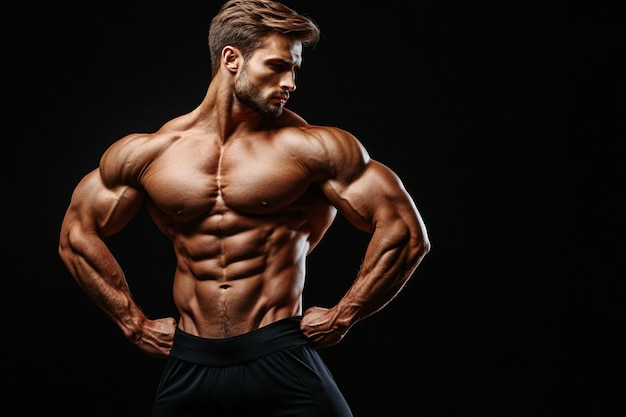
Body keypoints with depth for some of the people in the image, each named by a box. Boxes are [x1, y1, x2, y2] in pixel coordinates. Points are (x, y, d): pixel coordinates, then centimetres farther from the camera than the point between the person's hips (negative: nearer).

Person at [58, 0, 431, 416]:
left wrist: (341, 318, -2)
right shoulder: (147, 153, 3)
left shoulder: (309, 147, -6)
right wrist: (135, 323, 11)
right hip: (189, 366, 3)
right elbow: (77, 234, 16)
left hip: (281, 364, -2)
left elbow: (406, 232, -4)